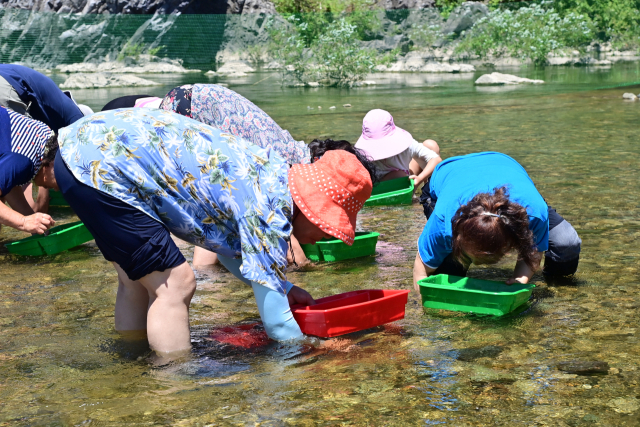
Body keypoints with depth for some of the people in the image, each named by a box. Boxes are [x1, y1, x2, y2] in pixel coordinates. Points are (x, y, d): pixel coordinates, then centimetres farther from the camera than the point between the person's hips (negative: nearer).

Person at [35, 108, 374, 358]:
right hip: (101, 166, -10)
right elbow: (276, 323, -13)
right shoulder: (269, 212, -18)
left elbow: (222, 236, 25)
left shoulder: (270, 169, 9)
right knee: (173, 283, -7)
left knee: (139, 280, 21)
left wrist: (281, 287, 19)